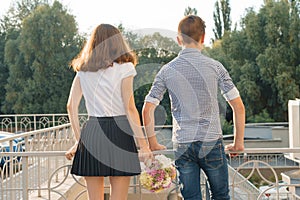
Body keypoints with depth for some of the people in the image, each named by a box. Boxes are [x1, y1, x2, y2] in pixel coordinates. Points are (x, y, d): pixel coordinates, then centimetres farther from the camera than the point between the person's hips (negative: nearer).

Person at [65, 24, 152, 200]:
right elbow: (130, 108, -8)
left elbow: (71, 106, 8)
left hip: (90, 132, 4)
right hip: (118, 131, -4)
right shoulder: (124, 68, -2)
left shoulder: (83, 70, 11)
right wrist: (144, 145, -5)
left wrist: (79, 140, 16)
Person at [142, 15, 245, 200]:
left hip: (182, 145, 2)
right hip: (212, 142, -1)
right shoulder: (215, 67, -3)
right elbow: (238, 107, -3)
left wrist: (153, 143, 9)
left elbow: (147, 110, -1)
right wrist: (238, 142, 7)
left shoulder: (167, 70, 1)